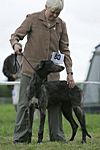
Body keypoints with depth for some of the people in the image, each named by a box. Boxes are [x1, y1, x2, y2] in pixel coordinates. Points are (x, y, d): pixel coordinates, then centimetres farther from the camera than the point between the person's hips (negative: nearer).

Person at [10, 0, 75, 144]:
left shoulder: (61, 25, 8)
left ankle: (57, 137, 10)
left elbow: (65, 50, 10)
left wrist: (69, 72, 3)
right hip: (30, 69, -3)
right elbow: (15, 36, 0)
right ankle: (21, 137, 2)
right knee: (25, 104, -3)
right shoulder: (32, 19, -2)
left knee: (55, 104, 1)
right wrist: (16, 44, -25)